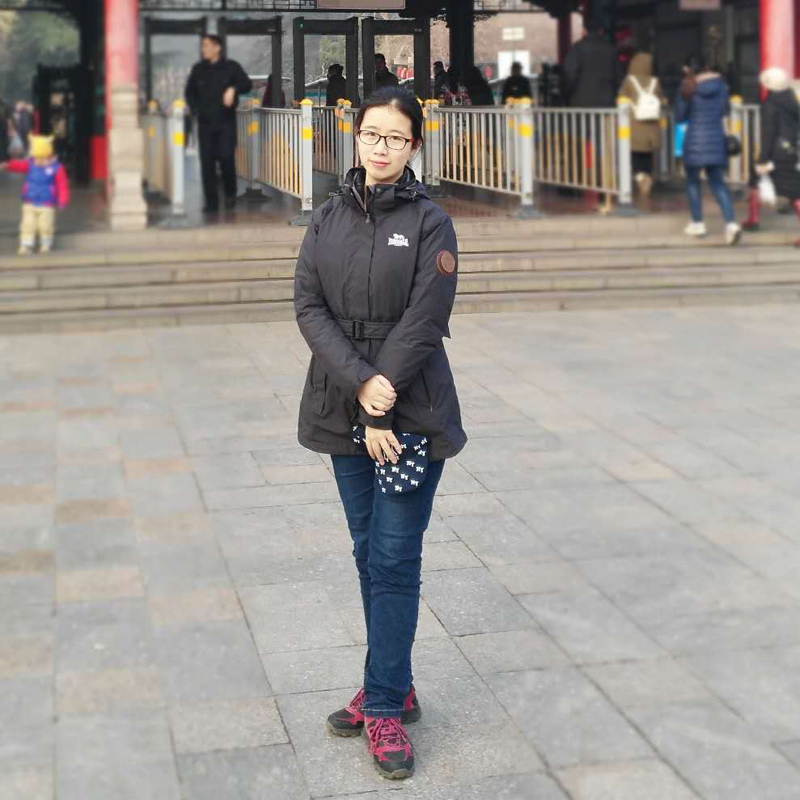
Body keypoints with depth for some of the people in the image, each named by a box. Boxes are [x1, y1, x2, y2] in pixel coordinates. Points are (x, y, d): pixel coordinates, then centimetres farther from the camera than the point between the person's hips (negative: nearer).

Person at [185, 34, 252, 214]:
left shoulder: (231, 67, 3)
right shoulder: (198, 69, 11)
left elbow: (247, 84, -2)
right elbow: (190, 92, 21)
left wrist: (233, 89, -21)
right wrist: (194, 108, 6)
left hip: (226, 122, -3)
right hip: (205, 123, 3)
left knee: (226, 157, -12)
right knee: (207, 162, -2)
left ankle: (230, 194, 11)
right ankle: (211, 202, 4)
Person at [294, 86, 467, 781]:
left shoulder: (430, 223, -3)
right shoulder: (329, 219, 8)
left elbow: (422, 322, -11)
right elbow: (310, 307, -2)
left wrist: (381, 409, -16)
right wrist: (359, 383, -16)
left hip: (411, 412, -4)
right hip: (345, 409, 4)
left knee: (395, 558, -4)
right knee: (370, 555, 11)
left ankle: (384, 706, 4)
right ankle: (393, 687, 23)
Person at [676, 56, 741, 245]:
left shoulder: (688, 89, -9)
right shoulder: (720, 85, 2)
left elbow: (680, 116, -2)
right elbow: (726, 110, 13)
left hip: (695, 139, -3)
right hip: (717, 138, 3)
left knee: (693, 181, 15)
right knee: (718, 183, 8)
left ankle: (698, 224, 18)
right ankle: (731, 223, -9)